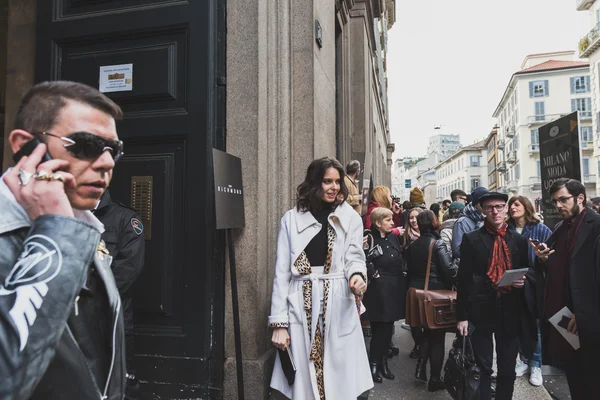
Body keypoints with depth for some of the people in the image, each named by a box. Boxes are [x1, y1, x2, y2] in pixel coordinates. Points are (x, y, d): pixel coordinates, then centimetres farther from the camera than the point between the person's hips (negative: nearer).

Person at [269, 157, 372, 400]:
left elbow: (354, 257, 2)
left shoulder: (350, 218, 6)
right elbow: (282, 272, 3)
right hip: (301, 307, 0)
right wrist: (279, 322, -2)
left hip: (338, 307, 0)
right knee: (303, 378, 6)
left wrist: (357, 275, -23)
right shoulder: (291, 219, 4)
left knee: (340, 377, 5)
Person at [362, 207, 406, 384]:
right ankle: (374, 363, 16)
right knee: (380, 328, 1)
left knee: (388, 326, 13)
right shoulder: (370, 240, -13)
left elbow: (401, 259, 16)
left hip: (395, 287, 6)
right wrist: (376, 276, -14)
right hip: (379, 289, -6)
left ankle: (383, 361, 26)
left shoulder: (393, 237, 8)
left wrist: (401, 278, 6)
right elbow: (365, 263, -23)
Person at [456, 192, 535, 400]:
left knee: (508, 369, 15)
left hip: (510, 312, 3)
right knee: (482, 368, 6)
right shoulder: (471, 239, -1)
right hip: (481, 311, -3)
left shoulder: (519, 240, 8)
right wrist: (462, 315, -7)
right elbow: (464, 279, -4)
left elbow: (526, 274, 17)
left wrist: (523, 281, -8)